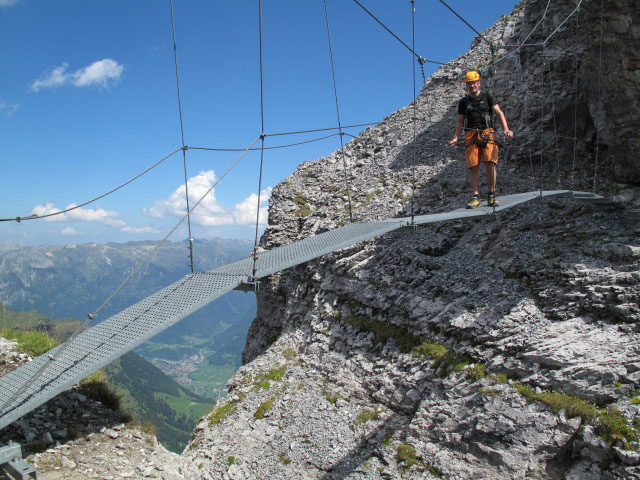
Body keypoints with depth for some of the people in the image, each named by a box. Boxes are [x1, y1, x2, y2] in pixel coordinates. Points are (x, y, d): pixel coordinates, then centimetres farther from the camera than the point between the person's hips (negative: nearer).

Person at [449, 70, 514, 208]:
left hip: (487, 133, -1)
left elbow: (499, 113, 5)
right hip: (471, 136, 1)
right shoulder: (464, 102, 17)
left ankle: (491, 196, -6)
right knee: (473, 167, -8)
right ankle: (476, 197, -6)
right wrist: (455, 138, 1)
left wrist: (506, 129, -10)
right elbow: (460, 123, 17)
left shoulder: (488, 97, 12)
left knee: (490, 164, -14)